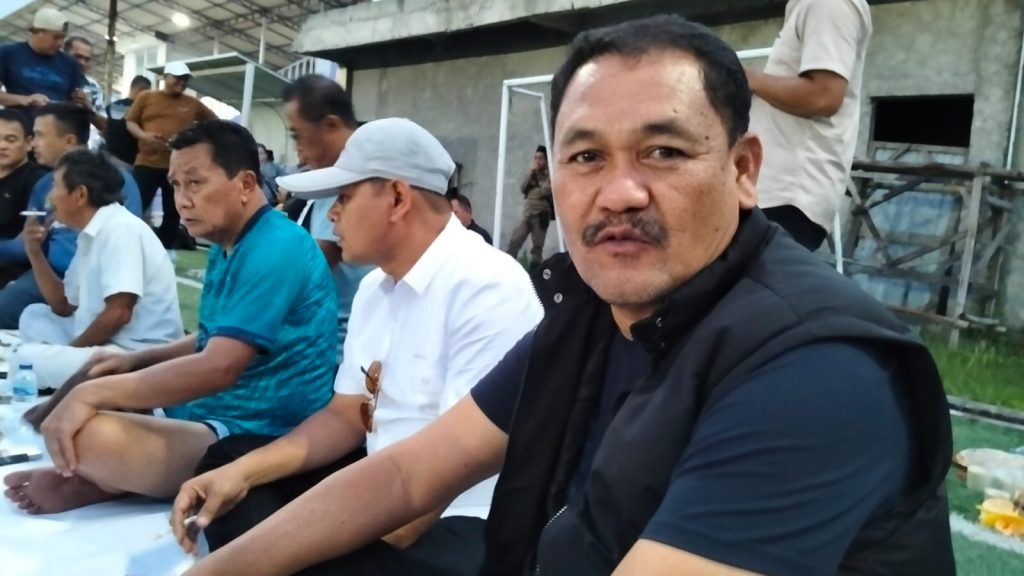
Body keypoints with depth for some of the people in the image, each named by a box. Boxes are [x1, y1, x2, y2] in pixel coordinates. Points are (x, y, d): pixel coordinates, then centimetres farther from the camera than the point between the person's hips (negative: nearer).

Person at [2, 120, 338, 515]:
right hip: (215, 414, 11)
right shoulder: (226, 248, 13)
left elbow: (218, 367, -27)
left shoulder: (276, 249, -20)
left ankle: (105, 483, -1)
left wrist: (93, 394, -21)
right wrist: (138, 359, 11)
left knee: (90, 434, -31)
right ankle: (102, 476, -1)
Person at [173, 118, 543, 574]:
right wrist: (242, 472, -1)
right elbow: (345, 416, 12)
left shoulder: (488, 289, -19)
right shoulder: (374, 288, 10)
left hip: (460, 522, -9)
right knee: (227, 461, 9)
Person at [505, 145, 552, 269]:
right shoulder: (531, 173, 19)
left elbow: (545, 191, -15)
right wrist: (530, 173, -3)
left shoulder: (549, 175, 1)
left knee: (537, 246, -3)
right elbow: (523, 188, 6)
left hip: (540, 214, -5)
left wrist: (530, 192, -3)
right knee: (514, 241, -4)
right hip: (527, 213, 5)